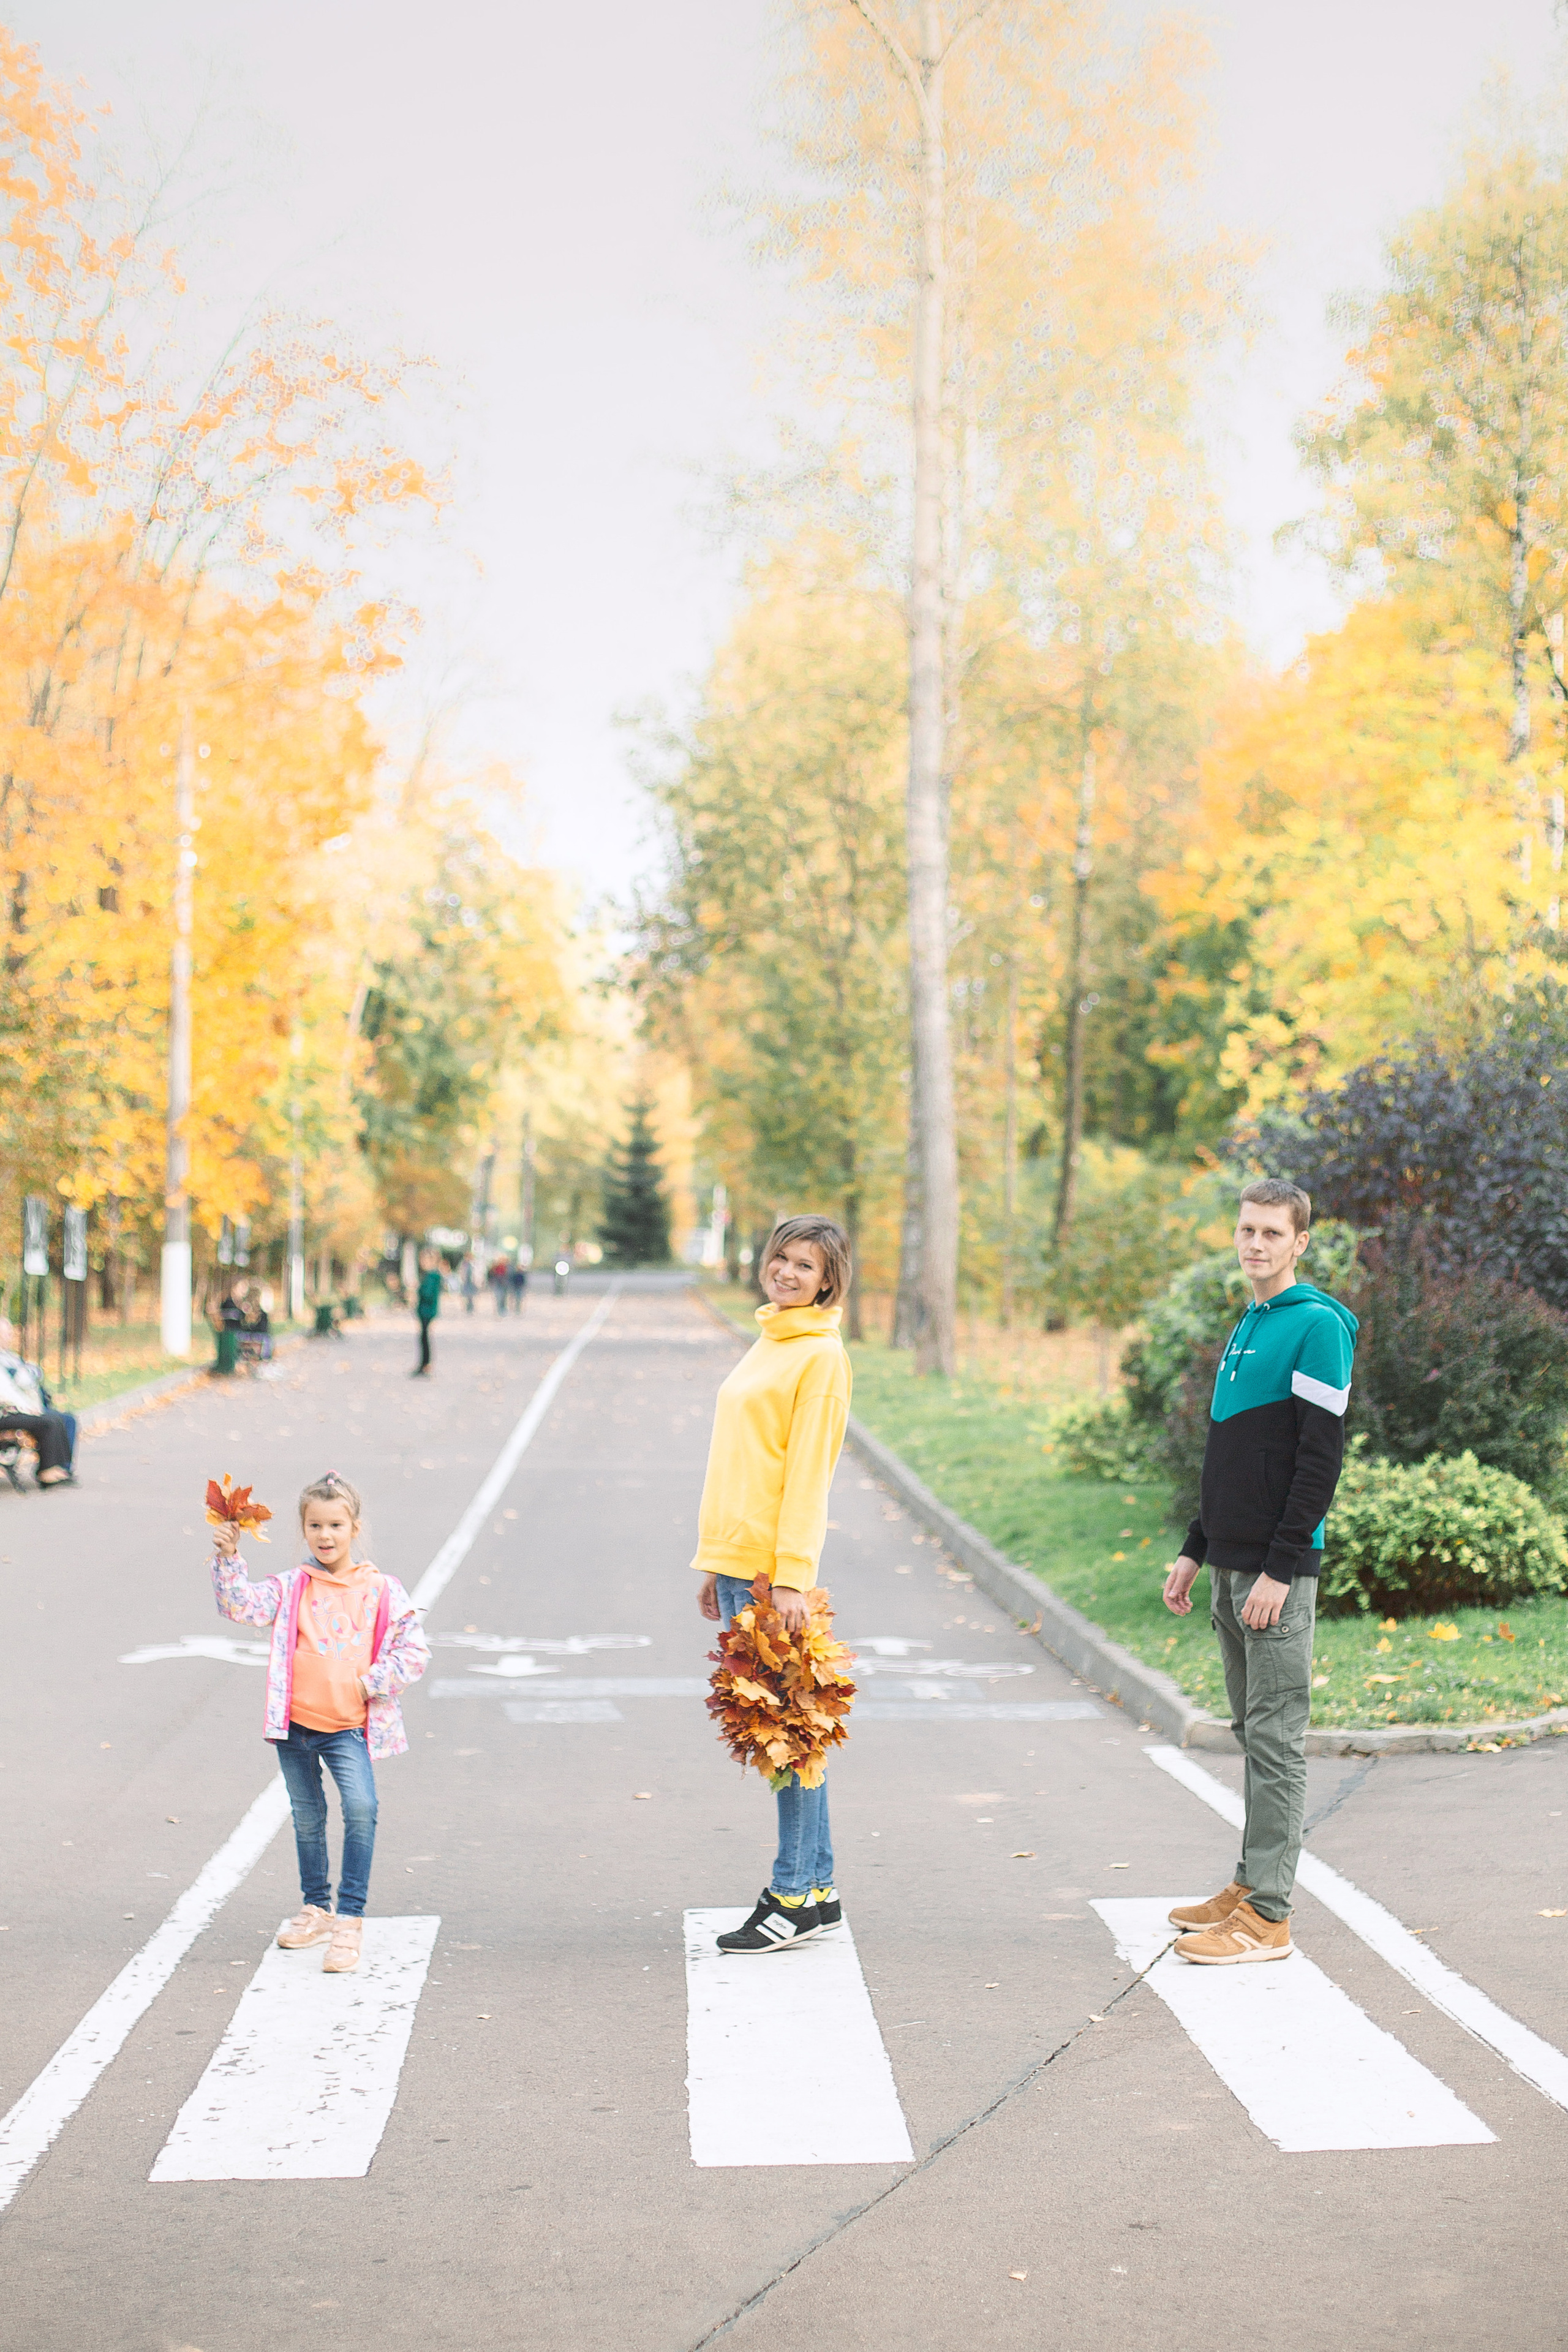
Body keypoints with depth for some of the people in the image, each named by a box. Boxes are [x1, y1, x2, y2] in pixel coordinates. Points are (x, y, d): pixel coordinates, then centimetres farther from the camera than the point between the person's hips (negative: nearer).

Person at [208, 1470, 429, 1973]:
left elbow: (415, 1650, 0)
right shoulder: (292, 1587, 3)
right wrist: (228, 1560, -22)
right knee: (307, 1818, 17)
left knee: (361, 1807, -22)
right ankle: (315, 1908, 36)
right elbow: (244, 1605, -10)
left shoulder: (381, 1591, 0)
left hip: (348, 1727, -2)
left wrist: (373, 1683, -9)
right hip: (295, 1724, 2)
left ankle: (350, 1918, -15)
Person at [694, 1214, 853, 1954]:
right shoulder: (767, 1343, 18)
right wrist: (714, 1563, 17)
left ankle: (796, 1896, 2)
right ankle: (816, 1886, 18)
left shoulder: (821, 1355, -8)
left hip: (774, 1566, -9)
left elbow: (808, 1471, -14)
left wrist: (790, 1578, -18)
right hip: (734, 1559, 9)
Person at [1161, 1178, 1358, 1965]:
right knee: (1251, 1731, 14)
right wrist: (1196, 1551, 17)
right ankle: (1249, 1885, 22)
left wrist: (1280, 1568, -19)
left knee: (1276, 1737, -5)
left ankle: (1267, 1916, -2)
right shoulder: (1246, 1328, 16)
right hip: (1231, 1566, 9)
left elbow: (1321, 1458, -16)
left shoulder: (1317, 1326, -11)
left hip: (1278, 1570, -9)